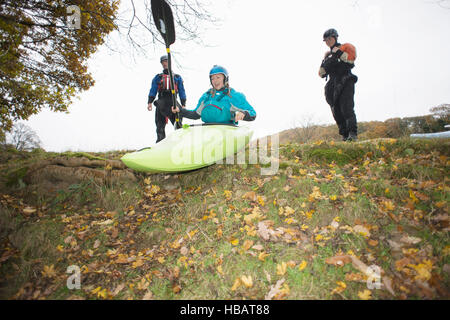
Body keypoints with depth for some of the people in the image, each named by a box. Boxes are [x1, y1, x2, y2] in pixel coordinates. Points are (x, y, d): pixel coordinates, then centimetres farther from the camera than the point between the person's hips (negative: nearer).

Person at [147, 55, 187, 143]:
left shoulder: (177, 77, 20)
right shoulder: (157, 77, 22)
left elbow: (182, 91, 13)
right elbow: (153, 90, 11)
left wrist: (183, 104, 0)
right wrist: (150, 102, -5)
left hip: (173, 102, -1)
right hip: (161, 102, 1)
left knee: (178, 124, -14)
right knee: (160, 127, -4)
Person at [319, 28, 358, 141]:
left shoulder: (345, 47, 9)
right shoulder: (328, 55, 24)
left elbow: (350, 61, -9)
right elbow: (321, 73, 17)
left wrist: (338, 52, -8)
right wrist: (325, 60, 5)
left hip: (345, 83, -5)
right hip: (333, 86, 6)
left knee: (346, 108, -19)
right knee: (336, 111, -1)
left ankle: (353, 133, -20)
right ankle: (345, 135, 4)